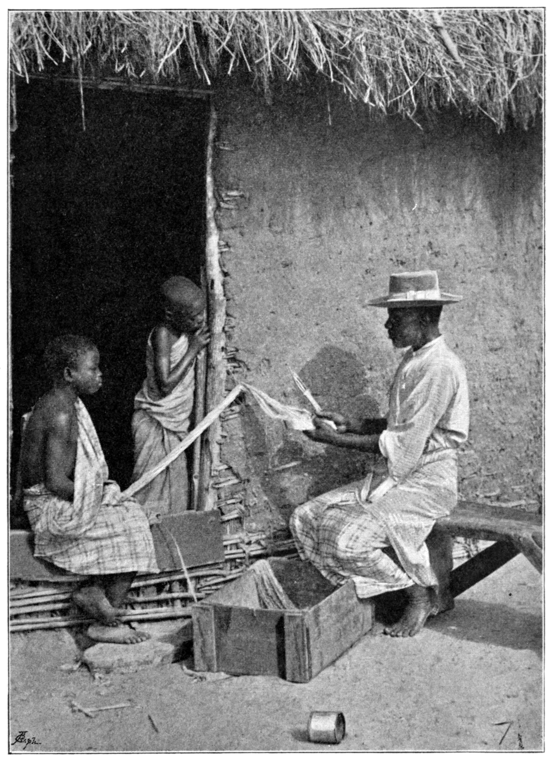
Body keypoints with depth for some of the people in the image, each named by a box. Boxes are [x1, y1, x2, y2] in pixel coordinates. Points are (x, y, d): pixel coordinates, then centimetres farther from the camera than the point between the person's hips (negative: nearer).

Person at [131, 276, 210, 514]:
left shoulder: (186, 331, 2)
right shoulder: (163, 334, -21)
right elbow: (165, 385, -26)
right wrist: (193, 349, -23)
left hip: (174, 423, 8)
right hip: (155, 423, -8)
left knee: (174, 493, 15)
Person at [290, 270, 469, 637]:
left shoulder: (437, 367, -18)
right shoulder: (414, 360, 13)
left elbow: (403, 446, -21)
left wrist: (337, 440, -16)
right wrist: (351, 424, 5)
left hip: (426, 483, -10)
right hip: (399, 478, 10)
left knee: (350, 538, -27)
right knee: (306, 520, 0)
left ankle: (424, 594, 2)